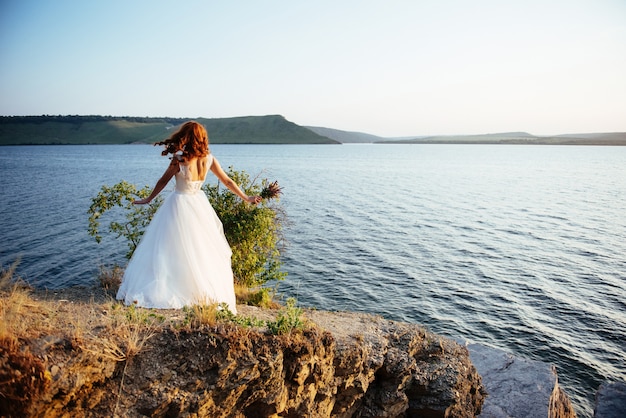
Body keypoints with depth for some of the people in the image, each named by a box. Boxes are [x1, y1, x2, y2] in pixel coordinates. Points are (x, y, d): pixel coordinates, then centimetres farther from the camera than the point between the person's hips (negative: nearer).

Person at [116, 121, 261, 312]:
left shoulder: (179, 159, -19)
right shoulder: (209, 159, -7)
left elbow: (163, 181, -7)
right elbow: (227, 181, 0)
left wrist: (148, 200, 7)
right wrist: (247, 198, 12)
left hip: (179, 206, -4)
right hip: (199, 205, 4)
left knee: (175, 250, 5)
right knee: (204, 250, 14)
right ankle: (210, 292, 23)